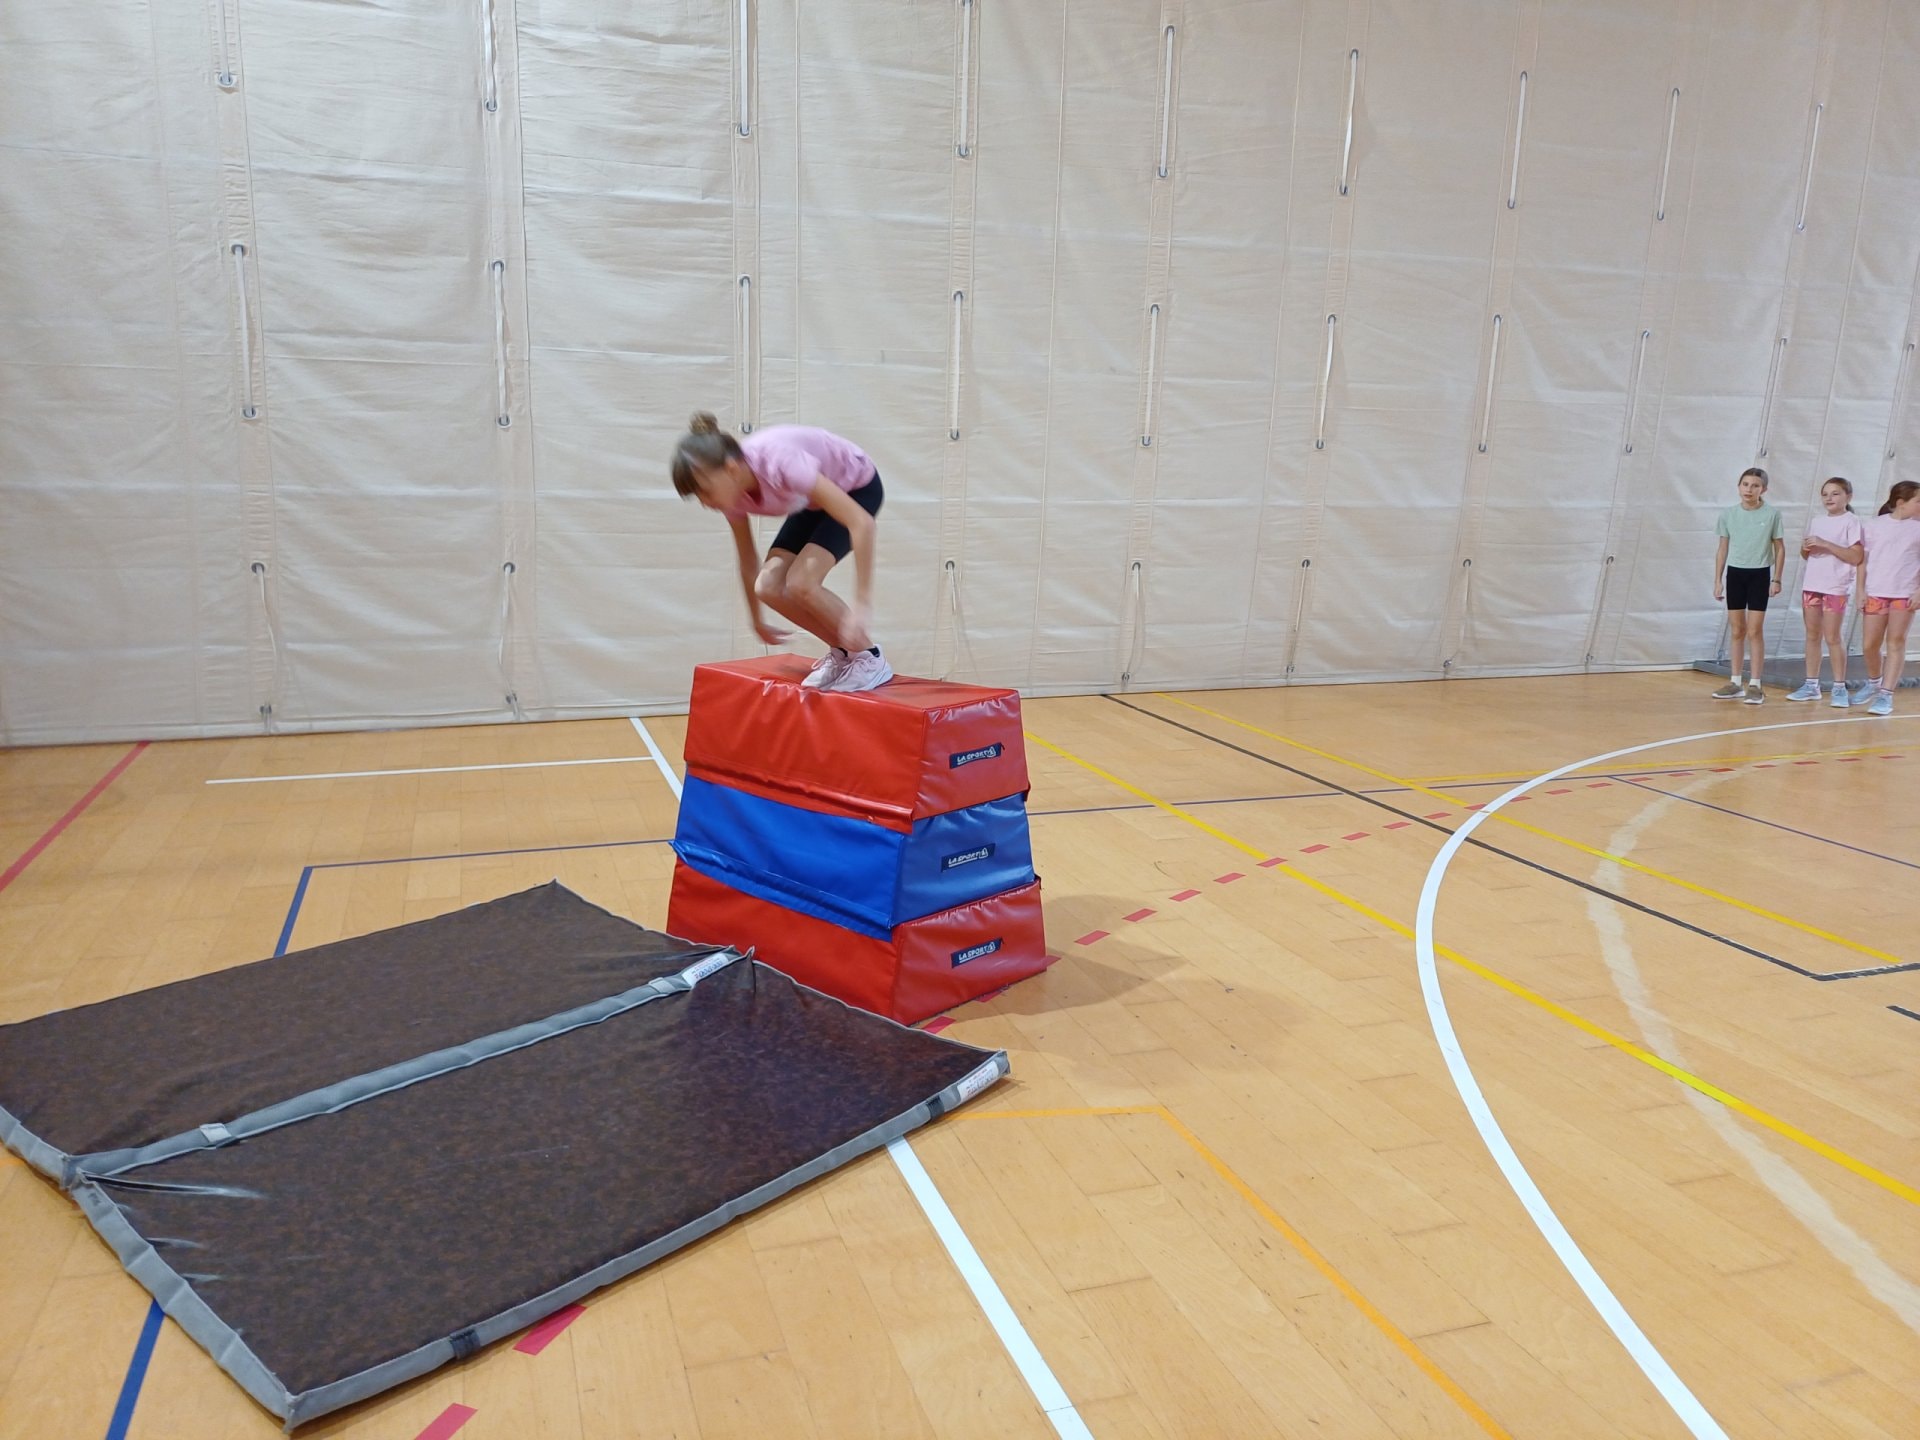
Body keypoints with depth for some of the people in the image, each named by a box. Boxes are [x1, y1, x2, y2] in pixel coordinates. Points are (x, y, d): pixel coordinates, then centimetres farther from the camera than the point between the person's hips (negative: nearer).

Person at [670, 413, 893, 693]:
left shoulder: (778, 462, -39)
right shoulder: (731, 491, -16)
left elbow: (862, 523, -42)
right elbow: (748, 563, 2)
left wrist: (861, 606, -45)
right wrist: (757, 622, 12)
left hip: (858, 487, -7)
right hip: (814, 501, 7)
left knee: (800, 582, -25)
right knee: (768, 586, -13)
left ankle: (870, 659, -6)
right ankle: (842, 652, 7)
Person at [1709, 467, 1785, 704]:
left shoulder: (1772, 514, -4)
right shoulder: (1728, 514, 2)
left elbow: (1779, 548, 2)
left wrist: (1776, 579, -4)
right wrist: (1718, 580, 6)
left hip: (1759, 574, -3)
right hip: (1734, 573, 3)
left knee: (1754, 631, -4)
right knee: (1736, 631, 9)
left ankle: (1754, 685, 1)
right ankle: (1735, 683, 16)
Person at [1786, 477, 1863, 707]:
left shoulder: (1851, 522, -5)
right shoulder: (1815, 522, 12)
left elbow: (1856, 557, -14)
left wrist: (1825, 544, -20)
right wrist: (1805, 548, -4)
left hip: (1836, 587, -6)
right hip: (1811, 584, 6)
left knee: (1832, 637, -5)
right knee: (1812, 636, 9)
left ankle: (1839, 687, 4)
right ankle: (1811, 685, 15)